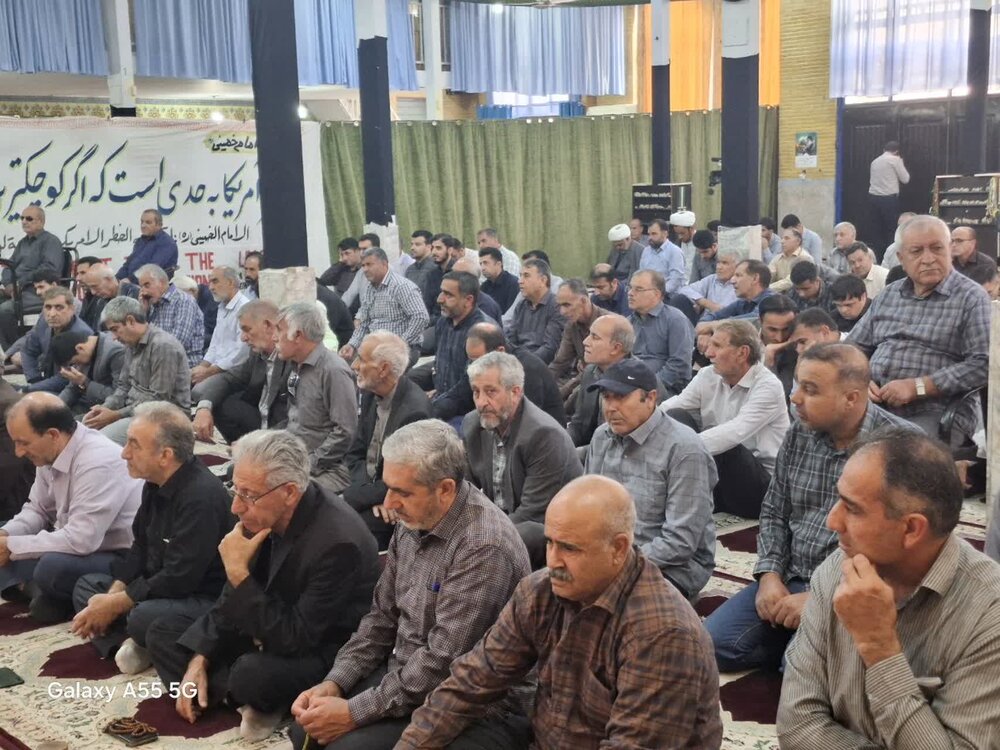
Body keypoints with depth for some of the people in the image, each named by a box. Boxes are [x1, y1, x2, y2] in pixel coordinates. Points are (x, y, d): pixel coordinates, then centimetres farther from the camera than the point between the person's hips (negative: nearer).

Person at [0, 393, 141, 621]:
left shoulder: (97, 462, -29)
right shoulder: (52, 452, -1)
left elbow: (80, 541, -32)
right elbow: (38, 510, 13)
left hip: (121, 559, -9)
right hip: (80, 541, 9)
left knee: (52, 567, -34)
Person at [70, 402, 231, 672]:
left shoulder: (201, 496, -27)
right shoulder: (156, 483, 3)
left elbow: (179, 579, -26)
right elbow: (140, 547, 13)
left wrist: (116, 605, -17)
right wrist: (112, 594, -2)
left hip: (206, 600, -10)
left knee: (143, 617, -36)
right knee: (86, 585, 11)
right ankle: (132, 644, -13)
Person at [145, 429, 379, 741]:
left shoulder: (337, 542, -33)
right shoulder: (265, 515, -10)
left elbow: (294, 639, -29)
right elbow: (233, 598, 4)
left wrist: (239, 574, -30)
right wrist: (199, 659, -4)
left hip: (322, 652, -8)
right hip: (272, 627, 8)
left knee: (251, 673, -37)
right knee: (162, 632, 5)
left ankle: (258, 700, -3)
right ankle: (251, 700, -9)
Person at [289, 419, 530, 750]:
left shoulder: (484, 547, -27)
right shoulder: (413, 521, 1)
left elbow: (444, 663, -27)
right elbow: (382, 615, 9)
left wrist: (355, 712, -21)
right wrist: (335, 682, -4)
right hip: (401, 673, 8)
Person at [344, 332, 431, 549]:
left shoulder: (415, 411, -23)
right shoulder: (371, 395, 3)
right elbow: (356, 455, 7)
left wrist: (355, 496, -17)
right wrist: (371, 493, -11)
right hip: (372, 490, 7)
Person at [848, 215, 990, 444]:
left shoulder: (972, 298, 0)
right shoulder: (888, 295, 18)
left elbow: (983, 363, -11)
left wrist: (917, 387, -16)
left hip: (939, 414, -5)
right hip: (874, 407, 5)